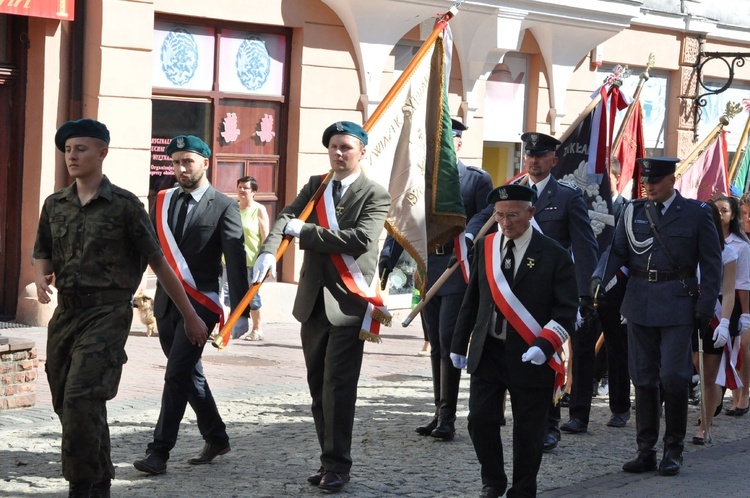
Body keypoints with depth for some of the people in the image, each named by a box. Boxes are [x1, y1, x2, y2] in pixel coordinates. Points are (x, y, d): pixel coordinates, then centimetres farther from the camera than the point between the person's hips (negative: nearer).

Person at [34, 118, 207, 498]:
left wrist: (190, 316, 3)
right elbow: (42, 255, 21)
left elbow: (158, 263, 0)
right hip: (65, 313, 6)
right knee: (66, 405, 10)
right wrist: (42, 279, -4)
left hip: (107, 313, -6)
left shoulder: (125, 206, -4)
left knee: (81, 401, -19)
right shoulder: (55, 205, 10)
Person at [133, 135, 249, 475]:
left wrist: (240, 311, -17)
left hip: (200, 303, -6)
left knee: (177, 375, -10)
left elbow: (236, 260, -11)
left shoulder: (223, 207, -6)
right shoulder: (163, 202, 9)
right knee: (189, 374, 15)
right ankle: (216, 438, 30)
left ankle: (159, 452, -7)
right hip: (166, 302, 6)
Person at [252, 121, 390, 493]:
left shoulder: (375, 195, -4)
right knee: (318, 388, 10)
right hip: (314, 303, 6)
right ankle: (329, 459, 19)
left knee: (337, 387, -9)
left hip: (348, 304, -6)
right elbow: (286, 217, 0)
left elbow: (361, 238, -19)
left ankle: (337, 466, -2)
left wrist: (305, 231, -15)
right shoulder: (316, 186, 12)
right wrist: (268, 251, -21)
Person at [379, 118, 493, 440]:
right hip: (427, 269, 5)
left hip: (459, 270, -5)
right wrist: (387, 258, -5)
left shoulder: (477, 179, 0)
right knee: (436, 344, 10)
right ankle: (440, 412, 17)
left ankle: (447, 418, -7)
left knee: (448, 341, -10)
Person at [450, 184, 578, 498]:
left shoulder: (553, 255, -7)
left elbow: (567, 308, -8)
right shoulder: (484, 247, 7)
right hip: (487, 352, 4)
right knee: (480, 419, 0)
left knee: (528, 430, 4)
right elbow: (472, 299, 14)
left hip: (530, 358, -3)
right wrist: (459, 343, 13)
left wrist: (544, 346, -21)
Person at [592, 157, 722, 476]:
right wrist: (600, 277, -12)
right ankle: (646, 450, 12)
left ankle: (673, 449, 7)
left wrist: (706, 307, -5)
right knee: (643, 378, 6)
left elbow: (711, 264, 2)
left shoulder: (696, 213, 0)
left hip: (677, 305, -3)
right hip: (639, 303, 3)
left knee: (674, 376, -7)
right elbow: (617, 251, 7)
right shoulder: (633, 212, 8)